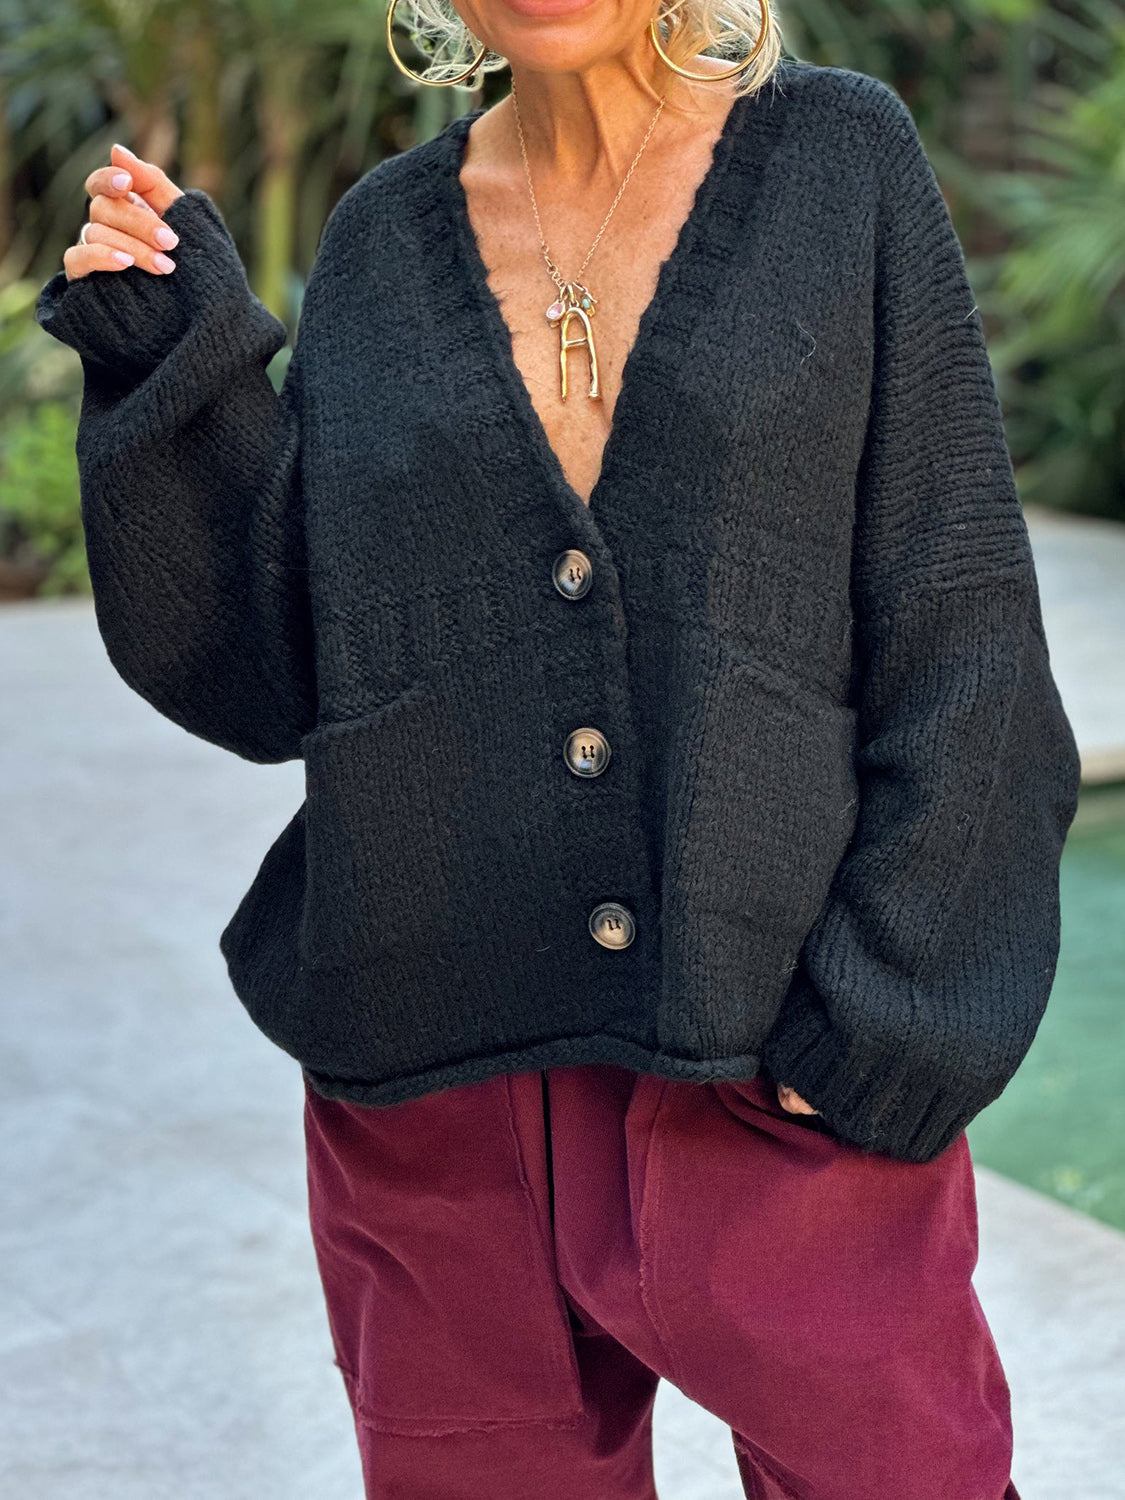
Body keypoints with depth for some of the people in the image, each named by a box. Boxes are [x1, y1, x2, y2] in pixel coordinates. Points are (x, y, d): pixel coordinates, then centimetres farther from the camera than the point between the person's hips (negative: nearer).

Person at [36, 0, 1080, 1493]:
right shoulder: (386, 242, 7)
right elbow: (268, 675, 5)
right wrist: (181, 359, -5)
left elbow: (959, 635, -2)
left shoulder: (837, 161, 1)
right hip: (440, 1089, 2)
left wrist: (880, 1023, -9)